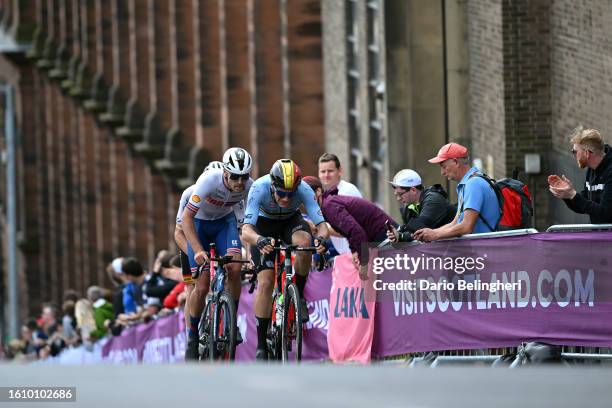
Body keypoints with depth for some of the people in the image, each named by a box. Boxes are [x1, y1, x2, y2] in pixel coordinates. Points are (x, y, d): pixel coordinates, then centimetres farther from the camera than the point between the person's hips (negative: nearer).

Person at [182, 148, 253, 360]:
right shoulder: (209, 181, -34)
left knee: (234, 268, -25)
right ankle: (193, 336, 11)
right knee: (202, 286, -8)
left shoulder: (249, 187, -25)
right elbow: (186, 218, -32)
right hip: (199, 223, -2)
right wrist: (198, 250, -41)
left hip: (225, 221, 2)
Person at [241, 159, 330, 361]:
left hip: (291, 221, 1)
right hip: (263, 225, -1)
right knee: (265, 282, -15)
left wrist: (321, 237, -57)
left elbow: (321, 225, -33)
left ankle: (299, 295, -12)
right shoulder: (259, 188, -36)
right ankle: (261, 346, -7)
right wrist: (260, 240, -63)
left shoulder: (304, 190, -32)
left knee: (304, 241, -35)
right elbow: (246, 230, -41)